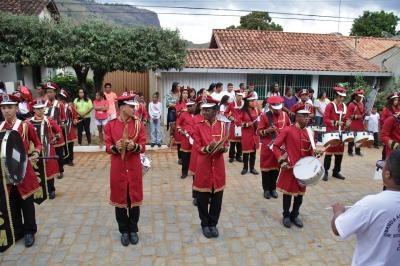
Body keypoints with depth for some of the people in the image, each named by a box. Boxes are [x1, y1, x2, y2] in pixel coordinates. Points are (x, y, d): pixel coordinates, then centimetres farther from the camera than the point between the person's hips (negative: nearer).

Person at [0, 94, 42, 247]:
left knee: (26, 204, 8)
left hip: (23, 171, -3)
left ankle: (29, 232, 25)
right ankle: (16, 231, 31)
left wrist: (36, 153, -14)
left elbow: (38, 144, 5)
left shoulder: (26, 126, -6)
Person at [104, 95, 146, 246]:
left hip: (134, 167, 1)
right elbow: (108, 148, -2)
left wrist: (134, 146, -25)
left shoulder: (139, 124, -2)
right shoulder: (110, 125, -3)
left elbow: (142, 147, -4)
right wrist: (115, 147, -24)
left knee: (134, 199, 9)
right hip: (118, 168, 0)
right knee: (119, 199, 9)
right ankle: (124, 231, 28)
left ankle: (133, 230, 28)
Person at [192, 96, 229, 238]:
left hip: (218, 166, 2)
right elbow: (197, 147, -7)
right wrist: (207, 149, -27)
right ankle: (205, 224, 28)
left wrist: (222, 148, -19)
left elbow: (226, 145, 4)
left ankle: (213, 224, 30)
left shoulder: (222, 126, 1)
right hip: (203, 166, -1)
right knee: (202, 198, 8)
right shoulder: (198, 126, -4)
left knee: (217, 197, 11)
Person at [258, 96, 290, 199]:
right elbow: (259, 132, -7)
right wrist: (267, 131, -25)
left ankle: (273, 188, 27)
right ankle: (266, 189, 19)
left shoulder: (285, 115, 2)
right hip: (268, 146, -3)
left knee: (277, 167, 12)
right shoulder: (265, 116, -8)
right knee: (266, 167, 5)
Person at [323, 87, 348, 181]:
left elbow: (346, 118, 19)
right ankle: (325, 172, 6)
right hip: (331, 133, -6)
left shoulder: (344, 106, 11)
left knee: (339, 153, 10)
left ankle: (336, 172, 21)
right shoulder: (330, 105, -7)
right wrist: (335, 122, -25)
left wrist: (347, 121, -2)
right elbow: (325, 119, -13)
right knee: (329, 152, -2)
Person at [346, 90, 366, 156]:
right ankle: (350, 151, 11)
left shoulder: (361, 104, 11)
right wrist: (356, 116, -22)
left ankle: (358, 151, 20)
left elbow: (363, 112, 23)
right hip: (353, 126, -6)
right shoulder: (351, 105, -10)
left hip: (360, 125, 6)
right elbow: (348, 116, -13)